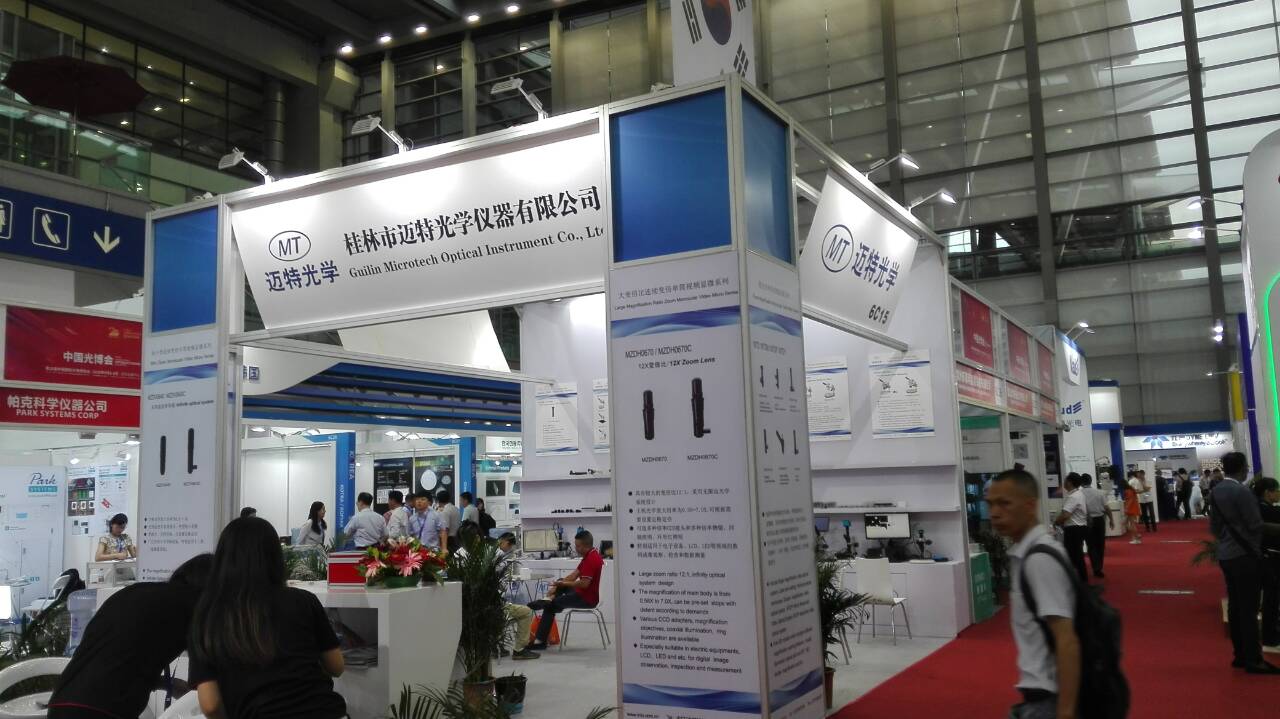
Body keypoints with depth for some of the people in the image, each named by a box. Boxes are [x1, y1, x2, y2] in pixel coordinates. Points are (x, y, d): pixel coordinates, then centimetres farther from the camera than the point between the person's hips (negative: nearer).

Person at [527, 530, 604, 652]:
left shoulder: (591, 559, -24)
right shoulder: (590, 555, 9)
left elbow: (584, 584, -29)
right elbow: (574, 574, 10)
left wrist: (563, 584, -18)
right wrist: (559, 583, -3)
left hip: (587, 598, -11)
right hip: (586, 593, 11)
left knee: (551, 606, -3)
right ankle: (549, 599, -4)